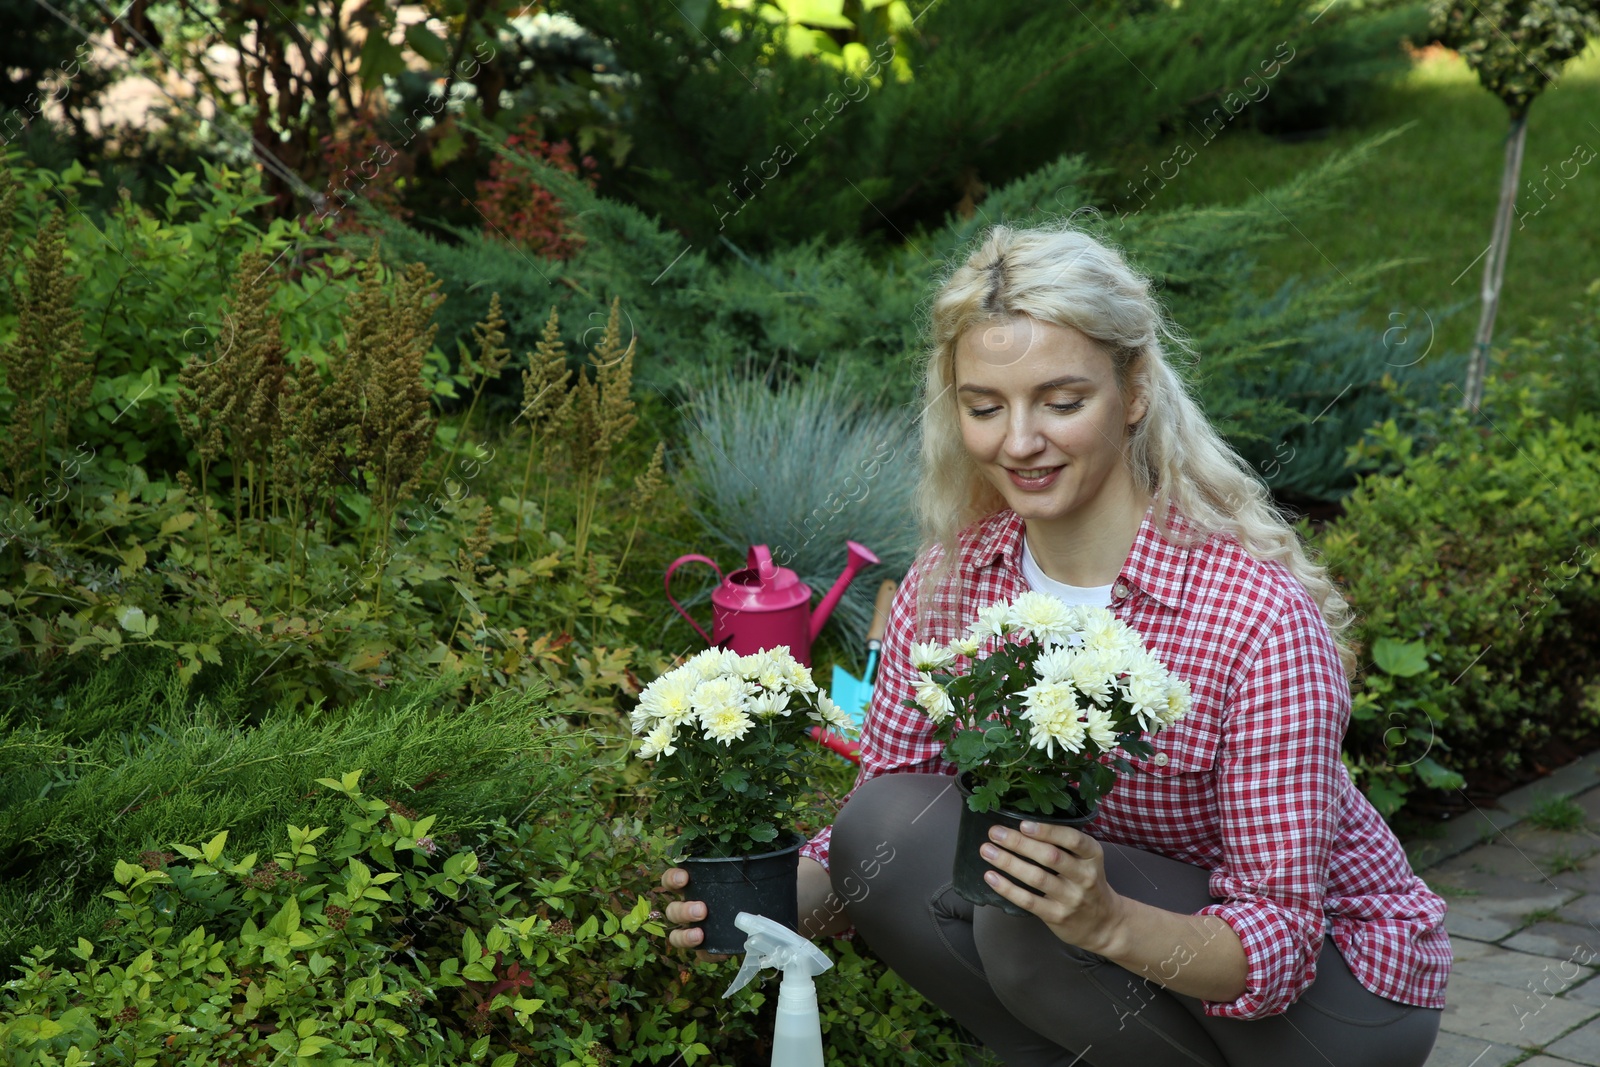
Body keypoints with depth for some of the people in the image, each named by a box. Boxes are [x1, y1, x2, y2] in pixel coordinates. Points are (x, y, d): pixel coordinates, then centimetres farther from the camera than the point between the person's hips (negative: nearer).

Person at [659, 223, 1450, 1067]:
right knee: (887, 830, -19)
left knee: (1032, 923, -30)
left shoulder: (1259, 614, -27)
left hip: (1331, 978, -4)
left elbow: (1277, 946, -25)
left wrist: (1109, 922, -44)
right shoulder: (949, 583, -11)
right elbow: (871, 830, -7)